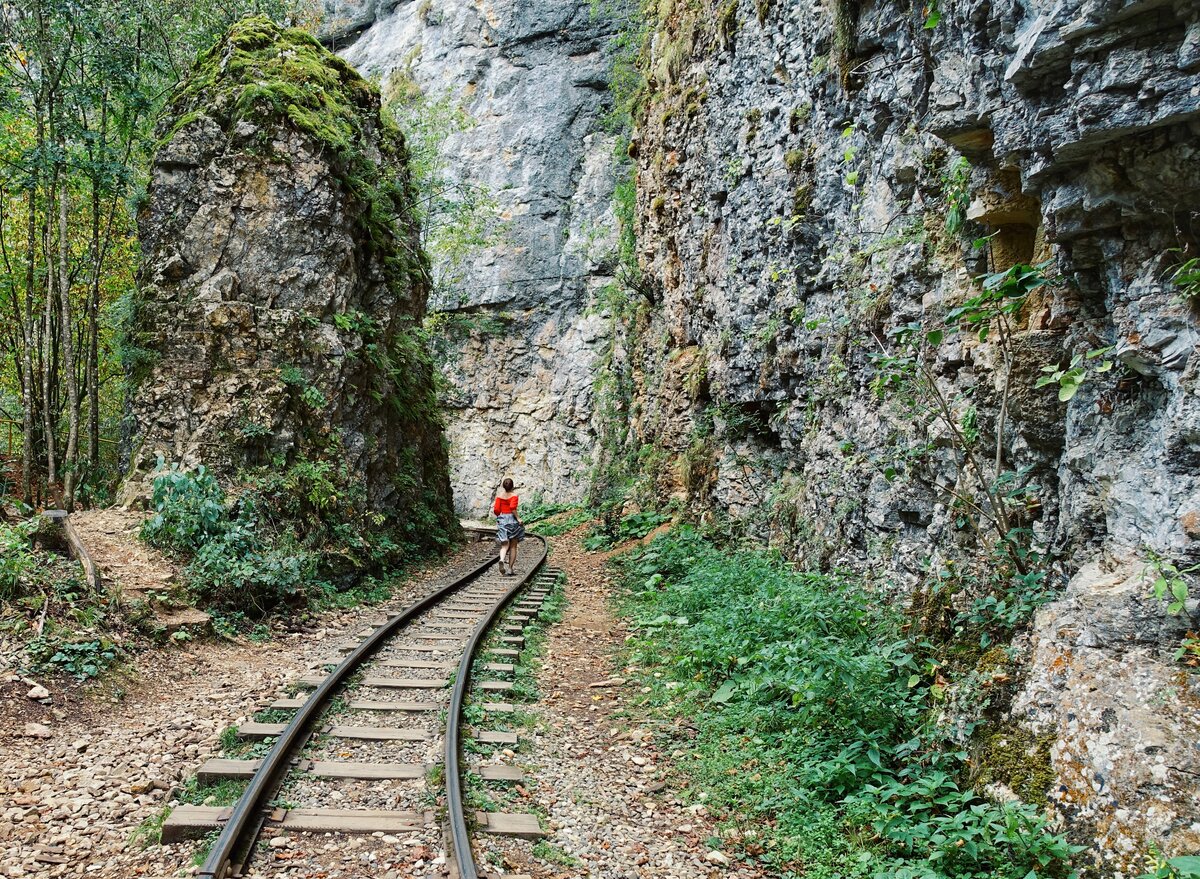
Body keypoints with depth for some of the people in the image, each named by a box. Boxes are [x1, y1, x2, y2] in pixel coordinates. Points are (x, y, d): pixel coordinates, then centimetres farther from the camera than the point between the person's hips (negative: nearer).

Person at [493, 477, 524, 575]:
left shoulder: (499, 496, 3)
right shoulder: (513, 496, -6)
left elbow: (496, 510, -2)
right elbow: (513, 507, -22)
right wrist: (518, 518, -14)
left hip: (502, 520, 3)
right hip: (512, 519, -2)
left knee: (504, 545, 3)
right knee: (513, 546, 9)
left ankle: (502, 560, -29)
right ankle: (510, 569, 8)